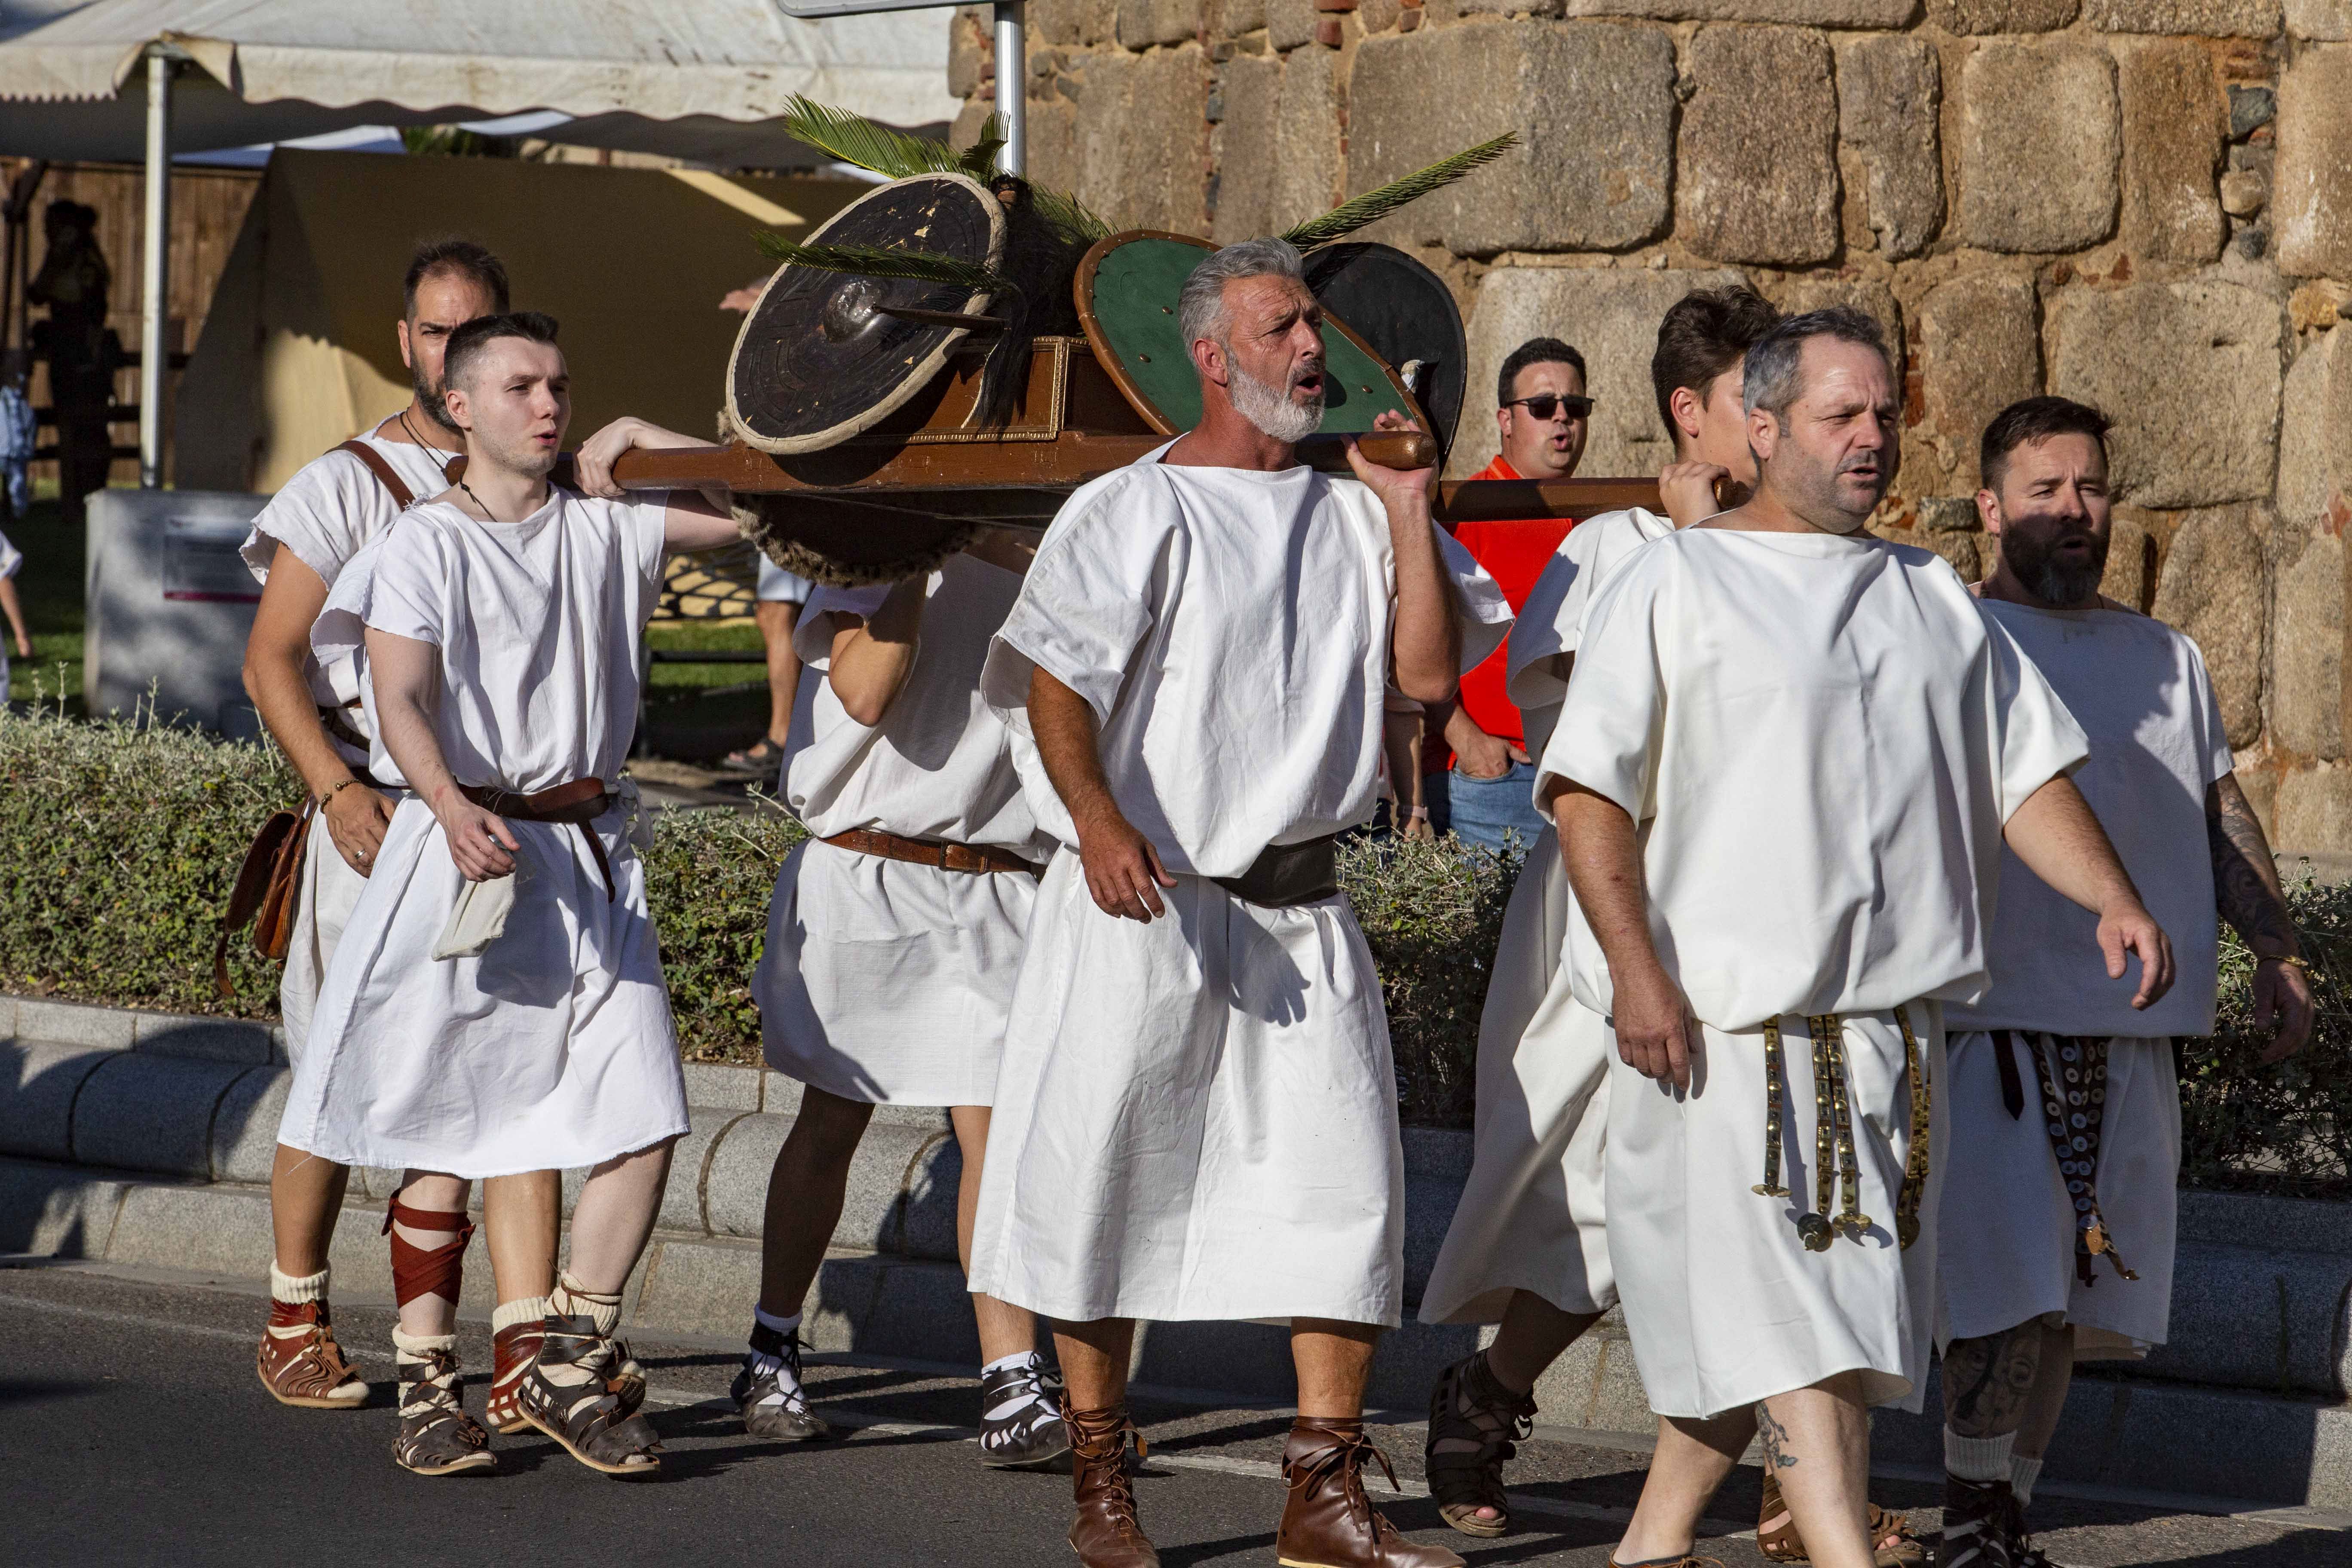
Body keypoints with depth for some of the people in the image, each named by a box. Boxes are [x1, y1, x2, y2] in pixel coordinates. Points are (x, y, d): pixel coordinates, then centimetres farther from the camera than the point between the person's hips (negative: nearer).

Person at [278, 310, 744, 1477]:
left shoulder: (605, 529, 13)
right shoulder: (423, 546, 1)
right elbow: (401, 701, -12)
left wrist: (640, 441, 10)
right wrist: (454, 806, -29)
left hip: (589, 858, 4)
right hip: (462, 845, -4)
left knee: (645, 1117, -8)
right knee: (446, 1123, -1)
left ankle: (568, 1365, 4)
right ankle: (427, 1379, 10)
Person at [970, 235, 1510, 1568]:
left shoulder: (1350, 510, 12)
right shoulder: (1134, 510, -2)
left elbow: (1429, 671, 4)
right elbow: (1055, 681, -13)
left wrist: (1409, 513, -2)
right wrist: (1099, 822, -28)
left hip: (1302, 908, 4)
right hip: (1146, 903, -4)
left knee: (1343, 1182, -1)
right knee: (1110, 1187, 0)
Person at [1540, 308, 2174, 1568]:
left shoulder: (1934, 601, 18)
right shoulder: (1674, 585, 1)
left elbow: (2026, 770, 16)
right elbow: (1587, 786, -5)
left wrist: (2111, 896, -2)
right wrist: (1634, 966, -16)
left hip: (1887, 1022, 6)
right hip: (1723, 1015, -6)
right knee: (1780, 1311, -12)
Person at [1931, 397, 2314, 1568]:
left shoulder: (2165, 660, 18)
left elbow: (2223, 817, 22)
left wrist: (2278, 953, 11)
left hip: (2132, 1028, 5)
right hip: (1994, 1018, -5)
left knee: (2078, 1301, 6)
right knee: (2011, 1290, -13)